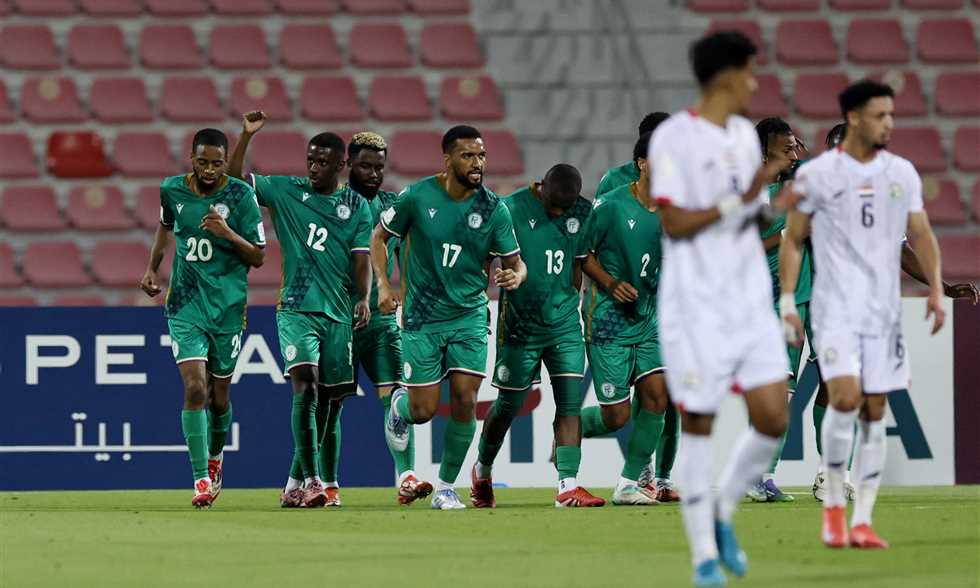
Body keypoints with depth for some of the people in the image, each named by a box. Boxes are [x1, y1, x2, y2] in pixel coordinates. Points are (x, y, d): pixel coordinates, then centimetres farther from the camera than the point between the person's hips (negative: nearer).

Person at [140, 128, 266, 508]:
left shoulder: (241, 196, -9)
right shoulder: (172, 190, -1)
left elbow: (258, 257, -6)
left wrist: (227, 232, -21)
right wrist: (152, 267, 19)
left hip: (228, 307, -1)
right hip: (185, 305, 1)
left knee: (219, 396, 9)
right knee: (194, 388, -15)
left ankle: (215, 455, 40)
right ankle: (201, 478, -12)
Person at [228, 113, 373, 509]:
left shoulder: (357, 206, 8)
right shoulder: (285, 191, 7)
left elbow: (362, 257, 3)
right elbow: (233, 181, 8)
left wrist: (363, 298, -13)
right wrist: (246, 136, -4)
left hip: (339, 314, 2)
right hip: (296, 309, -2)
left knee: (325, 402, 6)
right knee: (305, 387, -21)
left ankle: (295, 484, 18)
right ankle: (311, 480, -24)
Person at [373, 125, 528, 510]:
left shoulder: (493, 208, -6)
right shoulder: (417, 197, -9)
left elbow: (515, 262, 1)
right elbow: (379, 237, 6)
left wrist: (515, 276, -23)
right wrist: (383, 284, -6)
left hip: (470, 316, 1)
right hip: (422, 318, -1)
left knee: (464, 400, -11)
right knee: (424, 410, -3)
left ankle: (446, 486, 6)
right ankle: (399, 406, 36)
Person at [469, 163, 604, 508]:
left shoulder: (582, 213, 3)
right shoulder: (511, 208, -11)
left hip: (564, 324, 3)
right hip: (520, 323, -3)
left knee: (570, 401, -9)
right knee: (509, 404, 6)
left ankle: (568, 486, -12)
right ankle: (482, 472, 31)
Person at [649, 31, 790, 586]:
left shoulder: (745, 134, 14)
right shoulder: (674, 138, -9)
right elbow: (675, 223, -15)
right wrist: (740, 201, -19)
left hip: (750, 303, 6)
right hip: (696, 306, -6)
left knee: (773, 418, -4)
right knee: (698, 425, -2)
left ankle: (722, 514, 18)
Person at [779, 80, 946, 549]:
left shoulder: (902, 173, 9)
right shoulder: (817, 174, -2)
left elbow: (920, 234, 12)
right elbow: (792, 240, 3)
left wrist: (935, 287, -2)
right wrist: (786, 300, -3)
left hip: (884, 308, 4)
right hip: (835, 306, -4)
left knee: (875, 411, 2)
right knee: (845, 396, -20)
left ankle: (862, 520, 6)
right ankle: (834, 503, -2)